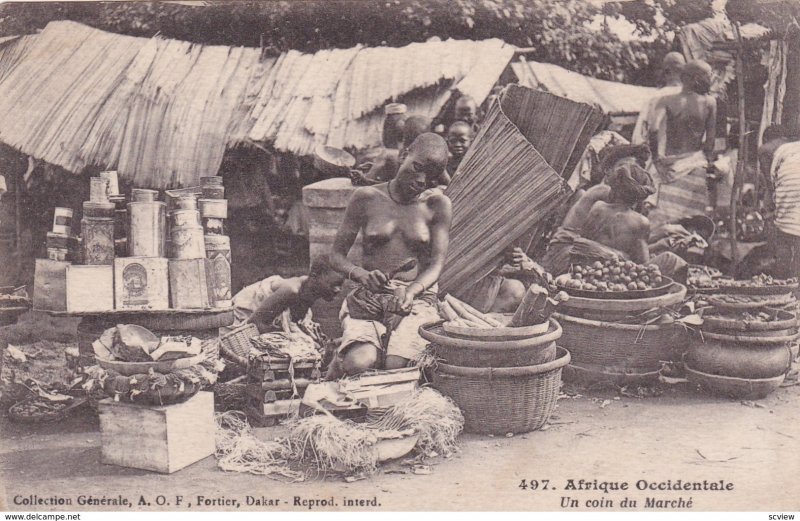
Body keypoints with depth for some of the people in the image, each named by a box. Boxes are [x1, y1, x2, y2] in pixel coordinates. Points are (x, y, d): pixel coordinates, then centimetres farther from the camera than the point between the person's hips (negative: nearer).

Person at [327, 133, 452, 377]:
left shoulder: (437, 205, 5)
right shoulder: (366, 198, 5)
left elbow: (436, 265, -2)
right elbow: (336, 255, 6)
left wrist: (411, 290, -23)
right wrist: (361, 274, -16)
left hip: (417, 300, 0)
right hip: (368, 298, 0)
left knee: (394, 365, -27)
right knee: (358, 362, -28)